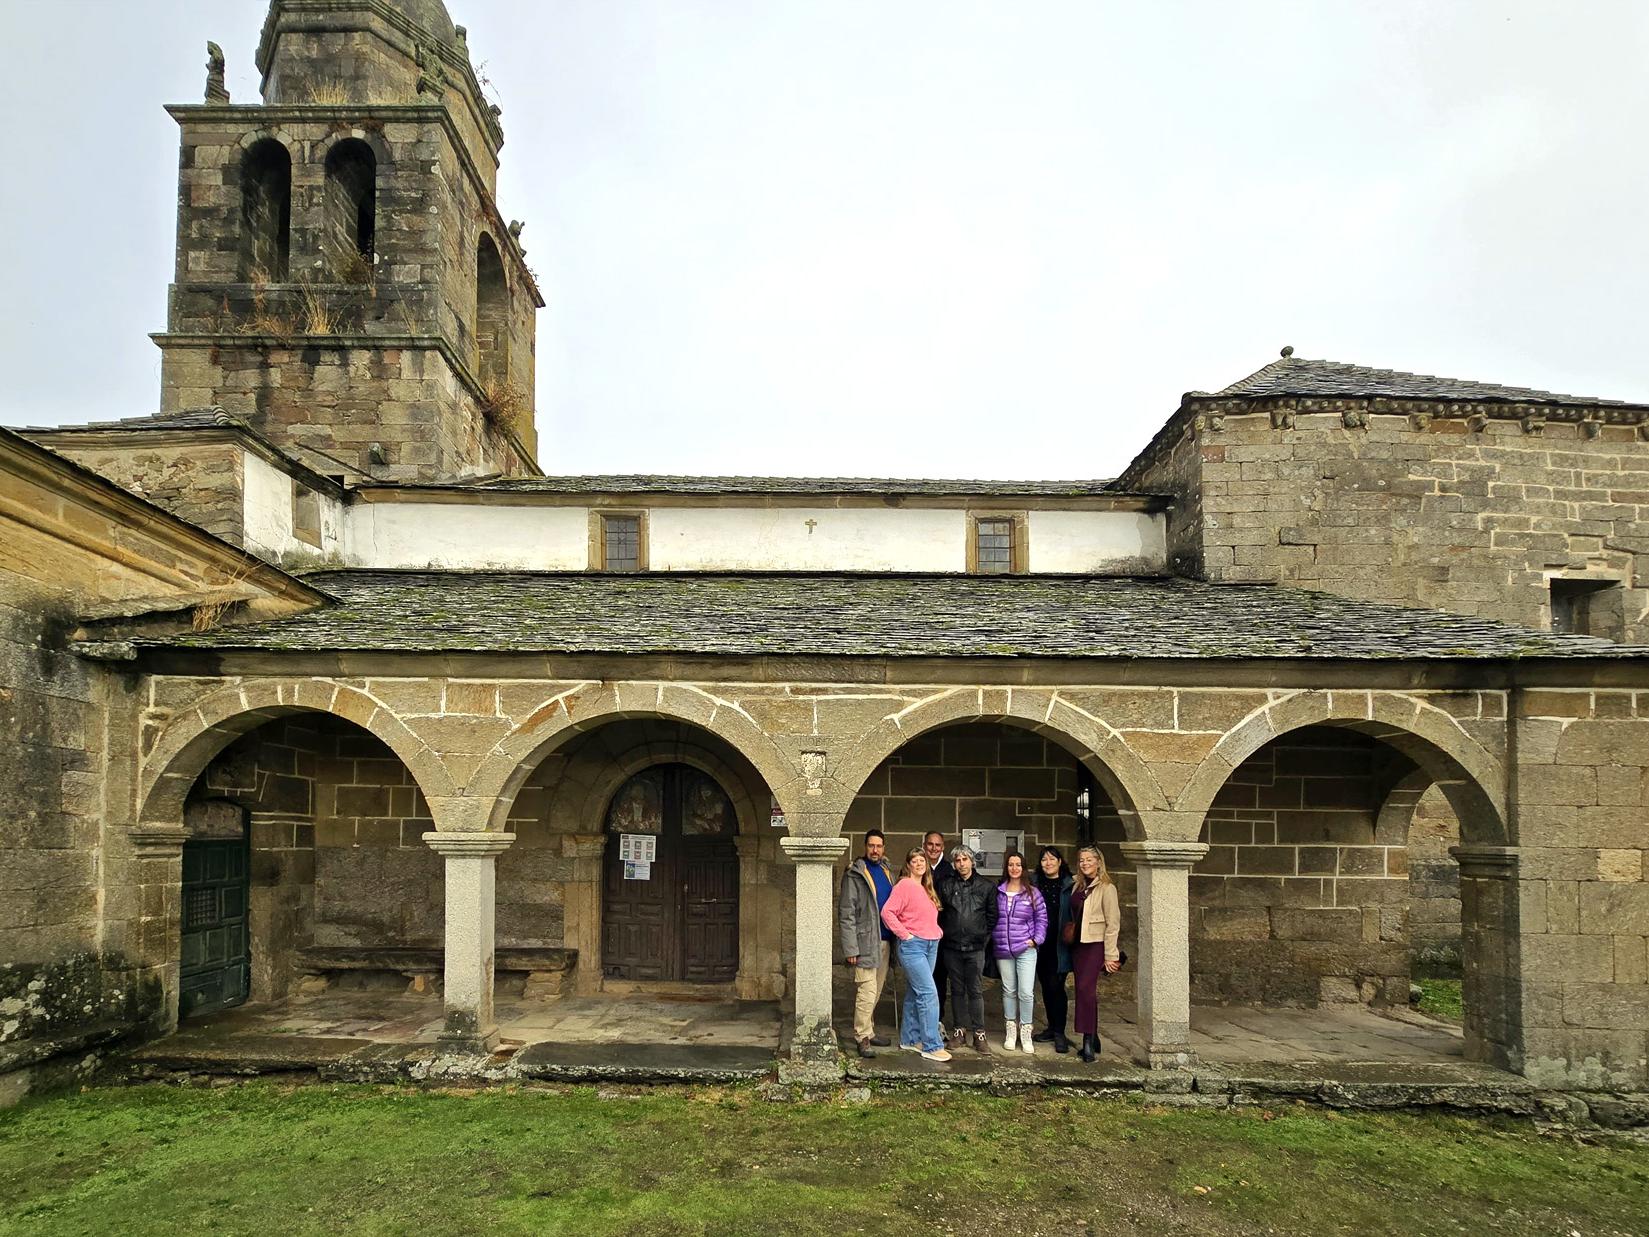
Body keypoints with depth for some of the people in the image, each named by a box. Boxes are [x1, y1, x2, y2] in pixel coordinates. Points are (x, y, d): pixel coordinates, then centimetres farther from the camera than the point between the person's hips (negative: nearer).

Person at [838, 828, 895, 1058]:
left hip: (884, 941, 6)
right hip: (866, 942, -6)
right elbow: (845, 914, -10)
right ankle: (863, 1037, 2)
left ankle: (868, 1031, 24)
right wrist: (850, 948, -15)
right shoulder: (854, 874, -8)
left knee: (875, 992, 13)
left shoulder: (887, 871, 12)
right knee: (866, 991, -7)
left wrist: (895, 938, 8)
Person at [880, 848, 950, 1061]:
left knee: (915, 994, 14)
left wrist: (936, 929, 10)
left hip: (931, 945, 8)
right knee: (928, 994, -11)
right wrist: (905, 934, -16)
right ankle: (932, 1046, -8)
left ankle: (909, 1039, 23)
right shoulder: (904, 886, -10)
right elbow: (887, 912, -16)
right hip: (912, 945, -8)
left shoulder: (926, 889, 15)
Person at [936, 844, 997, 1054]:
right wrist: (944, 934, 1)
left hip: (975, 948, -1)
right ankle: (959, 1030, 17)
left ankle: (979, 1033, 4)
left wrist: (985, 937, 0)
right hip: (952, 947, 2)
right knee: (957, 990, 9)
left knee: (976, 991, -1)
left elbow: (993, 915, 6)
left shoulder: (986, 887, 3)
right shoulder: (946, 885, 5)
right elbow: (939, 913, 8)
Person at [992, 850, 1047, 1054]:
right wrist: (993, 938, 3)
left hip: (1026, 949, -2)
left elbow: (1042, 918, 3)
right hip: (1003, 950, 2)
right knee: (1008, 991, 9)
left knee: (1026, 992, -7)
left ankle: (1025, 1033, 7)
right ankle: (1011, 1031, 21)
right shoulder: (998, 892, 5)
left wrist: (1036, 939, -5)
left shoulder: (1032, 892, 0)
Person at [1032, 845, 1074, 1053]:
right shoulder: (1035, 884, 7)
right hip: (1040, 944, 4)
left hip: (1060, 945, -4)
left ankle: (1059, 1033, 2)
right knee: (1045, 986, 12)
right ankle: (1052, 1027, 24)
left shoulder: (1069, 886, -4)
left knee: (1056, 986, -7)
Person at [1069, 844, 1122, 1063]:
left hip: (1095, 945, -7)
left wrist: (1110, 955, -11)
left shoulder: (1106, 888, -8)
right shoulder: (1076, 885, 11)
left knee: (1086, 988, -17)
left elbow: (1113, 923, -10)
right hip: (1078, 945, 7)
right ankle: (1093, 1041, 16)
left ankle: (1088, 1041, -15)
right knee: (1083, 990, 8)